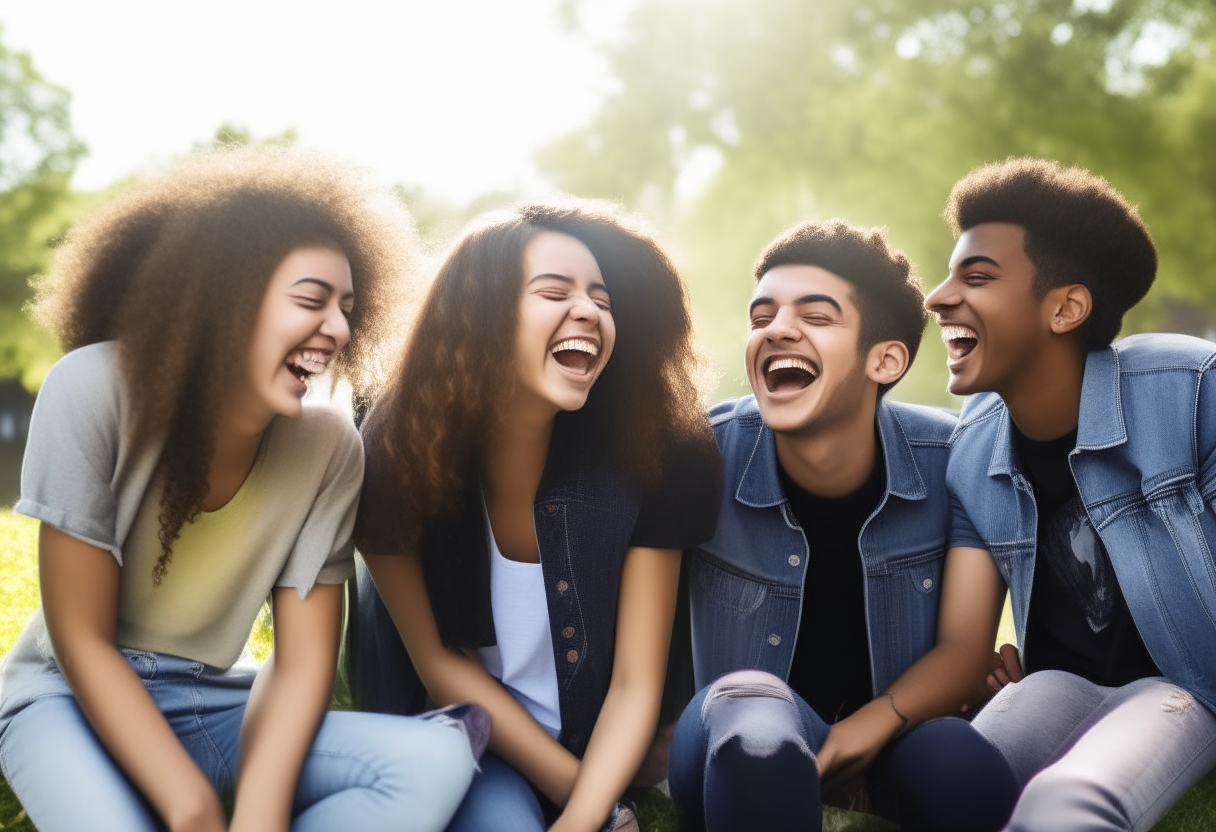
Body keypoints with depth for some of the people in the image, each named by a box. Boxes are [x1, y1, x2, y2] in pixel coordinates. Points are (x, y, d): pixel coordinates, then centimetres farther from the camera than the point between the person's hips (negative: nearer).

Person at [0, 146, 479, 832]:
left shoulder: (330, 447, -9)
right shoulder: (95, 391, -19)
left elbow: (303, 660, -8)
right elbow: (81, 638, -16)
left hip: (219, 707, 4)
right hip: (74, 700, -3)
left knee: (437, 760, -22)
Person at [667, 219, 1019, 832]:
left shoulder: (954, 458, -12)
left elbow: (965, 648, -11)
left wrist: (869, 728, -27)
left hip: (895, 733, 2)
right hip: (739, 750, -1)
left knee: (967, 771, -33)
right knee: (753, 712, -37)